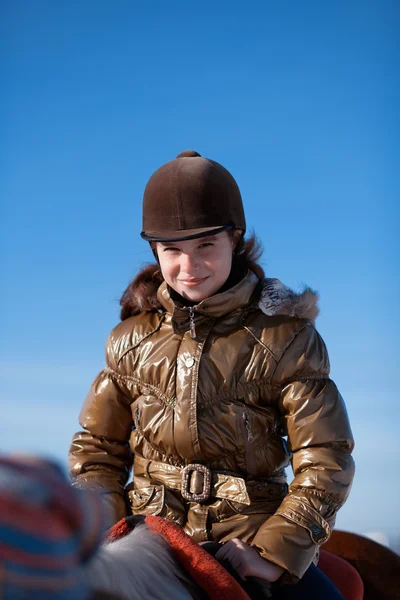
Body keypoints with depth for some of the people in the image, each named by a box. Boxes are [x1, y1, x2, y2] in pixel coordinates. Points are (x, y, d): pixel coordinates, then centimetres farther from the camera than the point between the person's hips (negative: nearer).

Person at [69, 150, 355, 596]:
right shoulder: (131, 340, 6)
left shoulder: (284, 337, -4)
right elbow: (97, 447, 13)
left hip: (249, 538, -2)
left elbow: (325, 459, -6)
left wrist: (277, 551, -16)